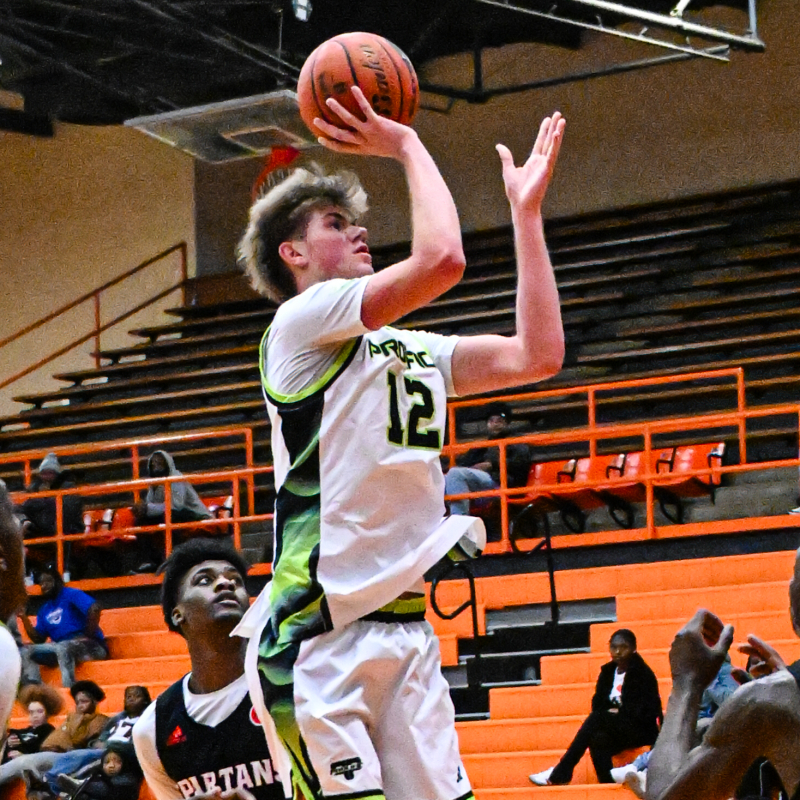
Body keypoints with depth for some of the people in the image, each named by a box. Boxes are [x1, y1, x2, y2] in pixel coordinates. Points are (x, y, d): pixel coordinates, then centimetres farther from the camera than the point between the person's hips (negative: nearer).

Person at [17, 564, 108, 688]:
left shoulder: (72, 594, 0)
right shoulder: (45, 610, 21)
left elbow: (94, 609, -17)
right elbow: (39, 639, 14)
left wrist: (88, 636, -15)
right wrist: (25, 620, 2)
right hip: (60, 650, 7)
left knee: (62, 647, -38)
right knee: (25, 652, -8)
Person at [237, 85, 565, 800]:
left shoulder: (413, 353, 20)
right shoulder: (303, 322, -5)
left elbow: (538, 355, 12)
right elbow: (441, 260, -18)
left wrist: (526, 209, 14)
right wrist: (406, 145, -4)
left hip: (405, 629, 8)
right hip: (321, 639, -8)